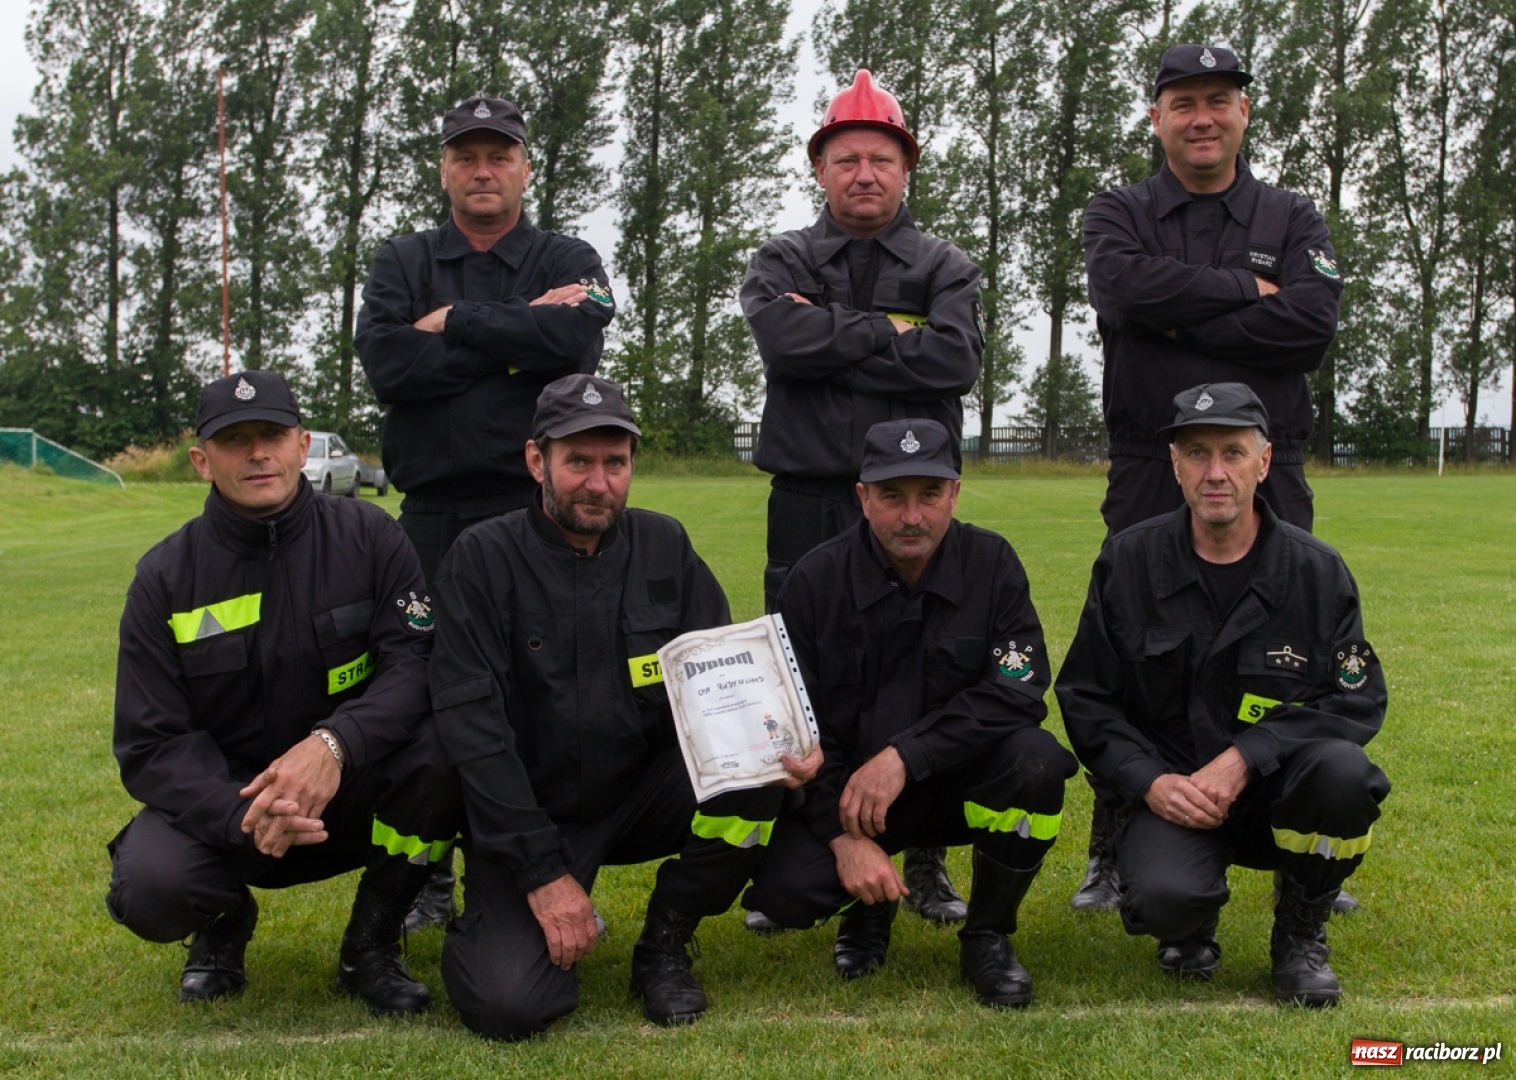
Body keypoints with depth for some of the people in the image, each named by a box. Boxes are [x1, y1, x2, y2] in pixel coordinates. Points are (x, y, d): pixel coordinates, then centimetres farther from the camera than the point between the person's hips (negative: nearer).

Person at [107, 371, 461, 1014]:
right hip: (221, 800, 0)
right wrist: (242, 817, -30)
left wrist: (334, 743, -37)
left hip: (352, 793, 0)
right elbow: (151, 744, -10)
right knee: (150, 891, -30)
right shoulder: (165, 578, -5)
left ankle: (372, 942, -4)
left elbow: (416, 661, -17)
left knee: (441, 749, -31)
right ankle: (226, 921, 11)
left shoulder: (367, 538, -6)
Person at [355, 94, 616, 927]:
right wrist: (516, 335, -8)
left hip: (538, 511, -1)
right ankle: (426, 880, 17)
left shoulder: (568, 262, 10)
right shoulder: (403, 263, 14)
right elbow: (384, 362, -7)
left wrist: (454, 322, -7)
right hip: (432, 513, 2)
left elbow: (575, 341, -14)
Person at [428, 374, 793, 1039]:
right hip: (528, 812, -3)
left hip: (642, 796, 3)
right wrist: (543, 872, -20)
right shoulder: (483, 560, -10)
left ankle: (663, 945, 0)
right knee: (508, 1004, -23)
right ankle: (499, 926, 15)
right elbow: (470, 727, -15)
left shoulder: (665, 548, 1)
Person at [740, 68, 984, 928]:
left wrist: (832, 342, -8)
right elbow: (785, 340, -11)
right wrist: (890, 329, -7)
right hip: (808, 502, 0)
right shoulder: (783, 261, 12)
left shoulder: (946, 267, 11)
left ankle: (925, 864, 13)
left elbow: (956, 359, -10)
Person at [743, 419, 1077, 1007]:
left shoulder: (991, 563, -8)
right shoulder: (815, 580, -9)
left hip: (956, 781, 0)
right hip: (842, 786, 0)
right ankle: (869, 902, 14)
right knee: (785, 888, -26)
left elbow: (1018, 691, -17)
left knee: (1036, 759, -31)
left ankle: (986, 937, -4)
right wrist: (845, 836, -19)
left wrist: (905, 755, -28)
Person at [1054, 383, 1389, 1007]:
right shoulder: (1128, 562, -2)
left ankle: (1301, 933, -2)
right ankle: (1191, 926, 11)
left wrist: (1245, 758, -20)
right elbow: (1084, 696, 2)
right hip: (1171, 789, -1)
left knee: (1343, 771, -33)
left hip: (1280, 792, 1)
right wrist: (1150, 781, -14)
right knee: (1164, 900, -32)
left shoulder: (1316, 570, -2)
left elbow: (1358, 700, -6)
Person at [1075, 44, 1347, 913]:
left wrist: (1180, 320, -10)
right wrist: (1245, 290, -9)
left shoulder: (1294, 220, 11)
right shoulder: (1119, 216, 9)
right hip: (1149, 476, 0)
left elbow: (1313, 326, -8)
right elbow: (1128, 288, -15)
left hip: (1269, 474, 1)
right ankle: (1115, 857, 14)